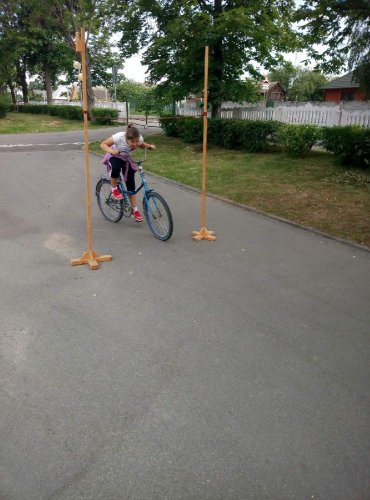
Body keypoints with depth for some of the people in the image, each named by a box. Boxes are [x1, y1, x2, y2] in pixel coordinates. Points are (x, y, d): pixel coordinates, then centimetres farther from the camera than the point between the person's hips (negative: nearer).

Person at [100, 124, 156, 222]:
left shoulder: (139, 139, -24)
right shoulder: (119, 137, -35)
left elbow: (142, 145, 1)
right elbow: (103, 144, -26)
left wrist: (150, 146, -21)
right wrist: (111, 151, -46)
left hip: (126, 159, 3)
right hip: (114, 156, -3)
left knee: (131, 185, -3)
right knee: (116, 168, -39)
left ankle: (135, 210, 8)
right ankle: (114, 189, -10)